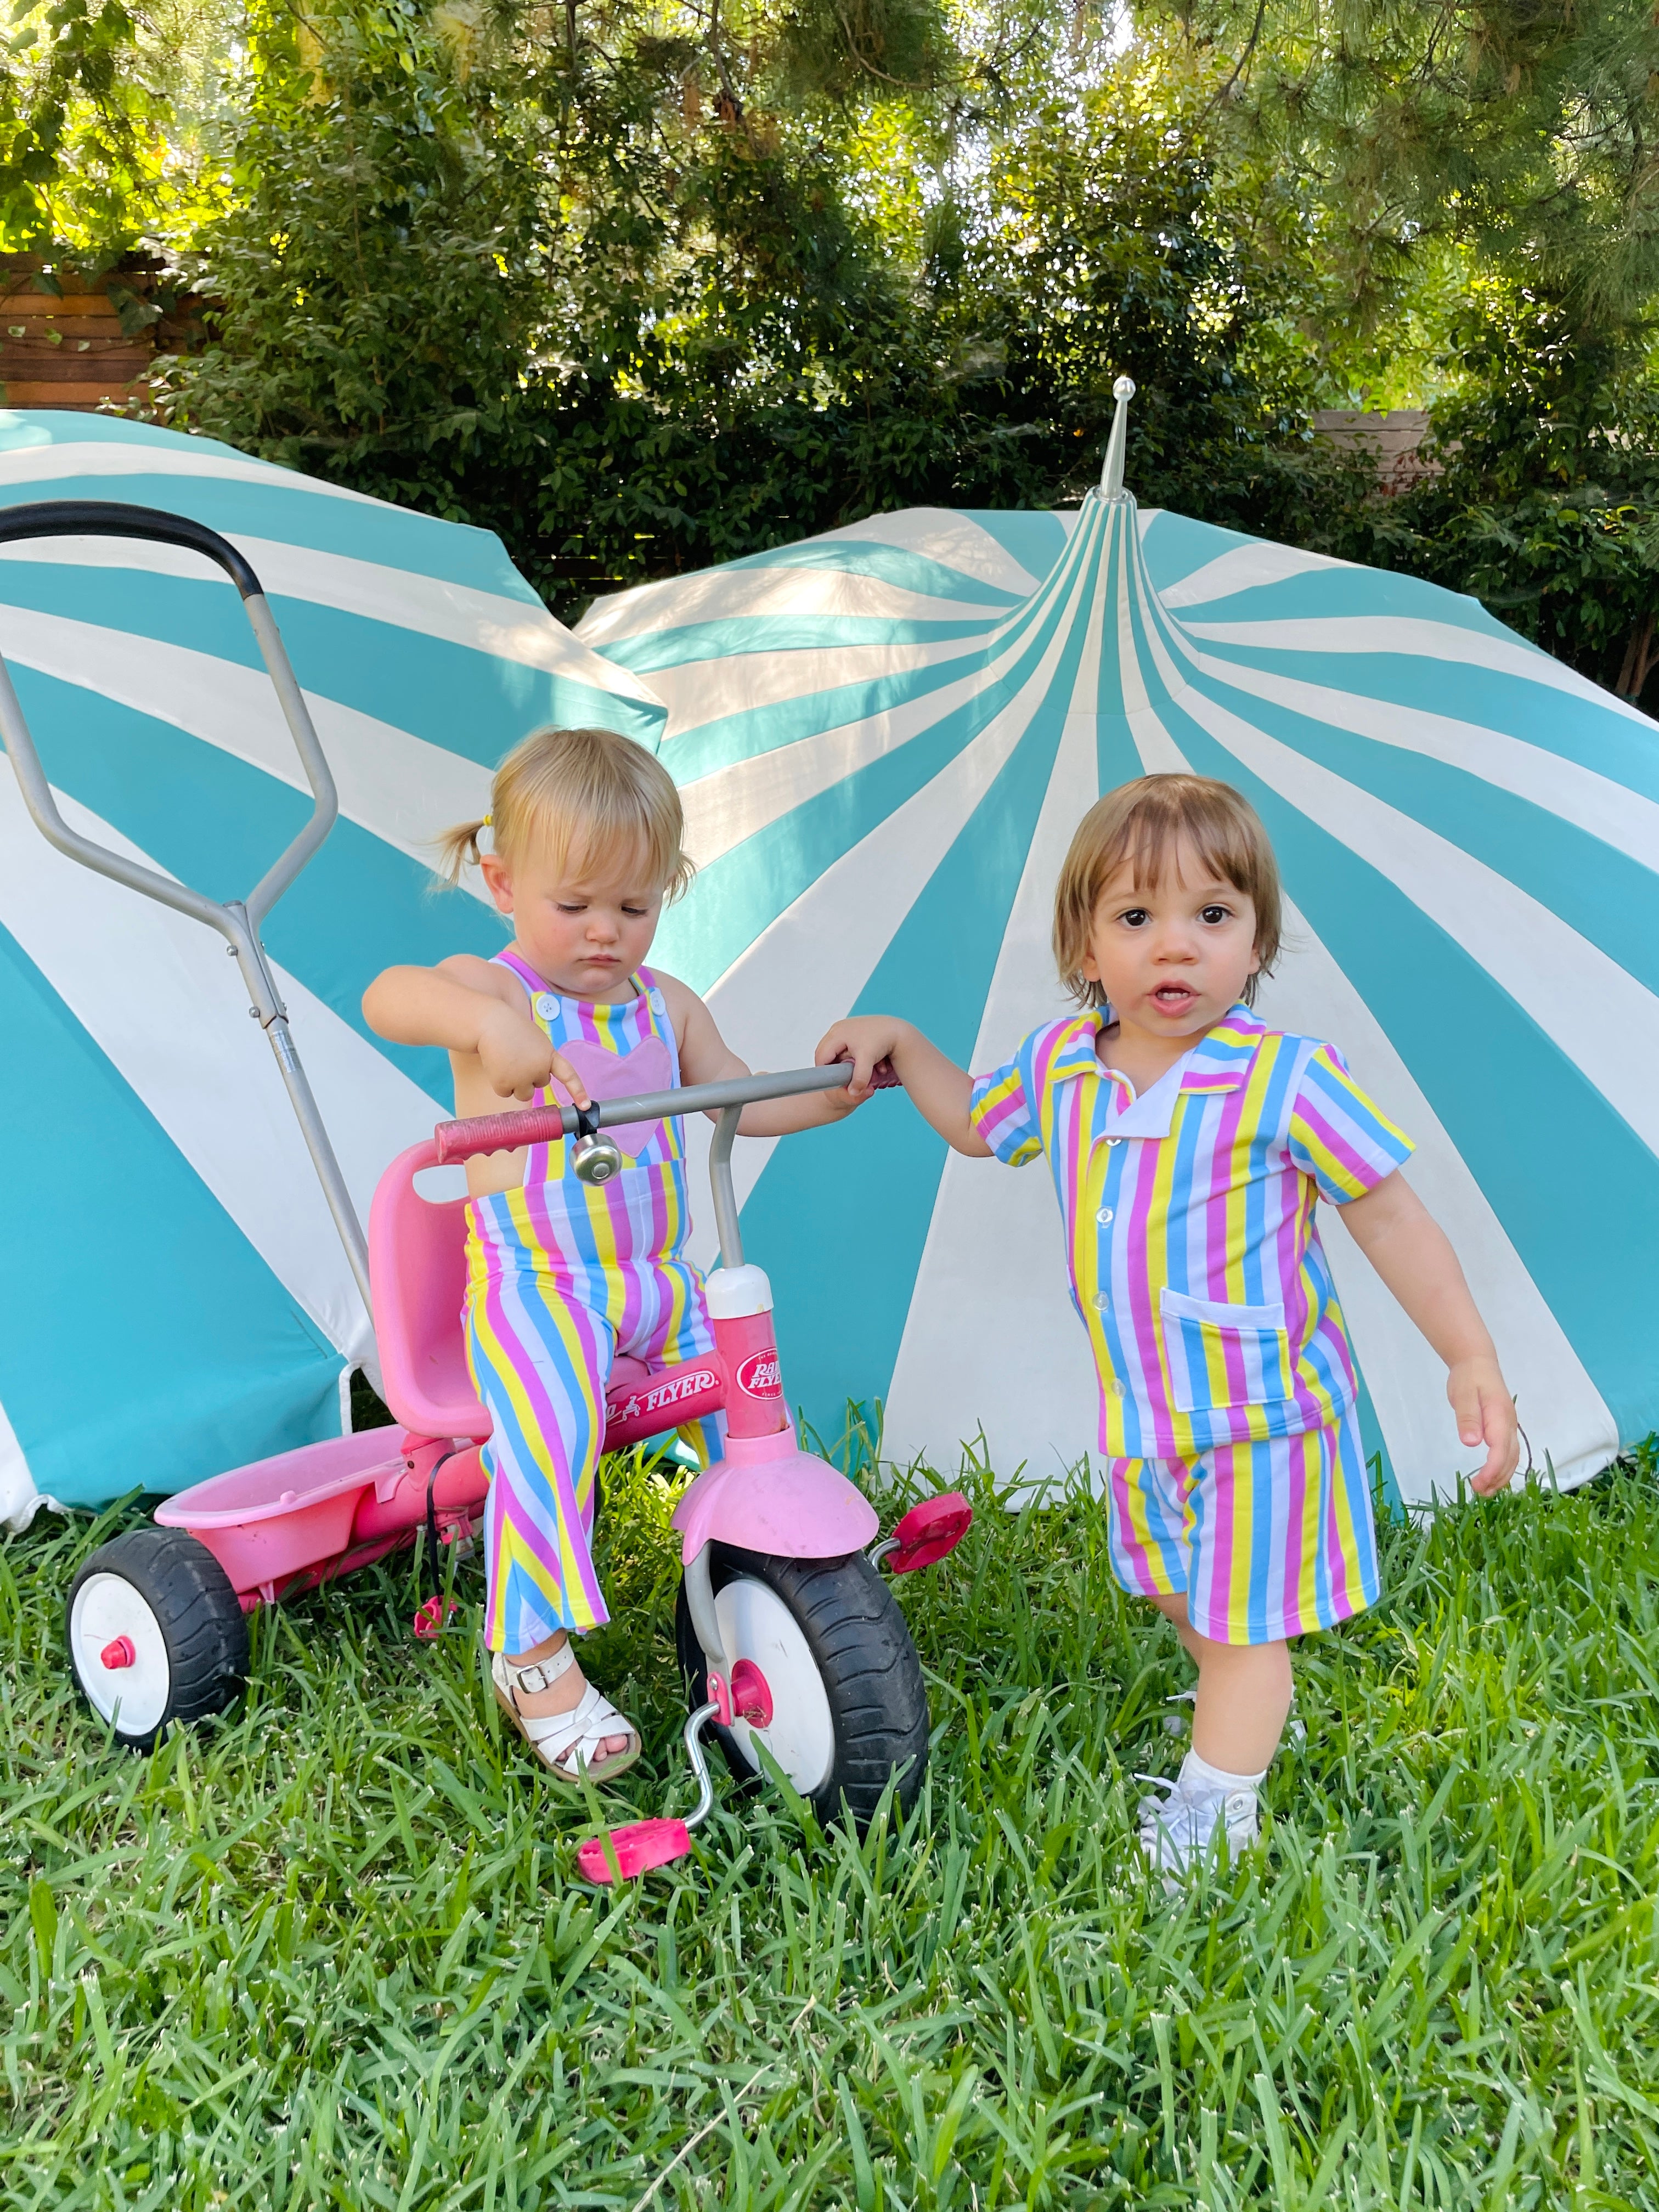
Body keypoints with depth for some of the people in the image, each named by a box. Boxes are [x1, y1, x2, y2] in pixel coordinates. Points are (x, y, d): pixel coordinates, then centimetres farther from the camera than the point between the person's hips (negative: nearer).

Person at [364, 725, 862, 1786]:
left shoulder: (666, 1006, 10)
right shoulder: (496, 989, -9)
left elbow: (739, 1100, 19)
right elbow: (389, 996, -30)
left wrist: (831, 1092, 2)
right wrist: (485, 1021, -50)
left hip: (656, 1275, 6)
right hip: (533, 1281, -6)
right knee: (552, 1431, -28)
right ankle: (539, 1660, -16)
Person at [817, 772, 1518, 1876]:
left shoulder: (1288, 1080, -21)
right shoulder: (1061, 1063, -6)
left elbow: (1394, 1216, -14)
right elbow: (976, 1124, 16)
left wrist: (1471, 1357, -16)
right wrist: (897, 1042, 6)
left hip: (1264, 1409, -6)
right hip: (1141, 1411, 6)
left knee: (1246, 1616, 5)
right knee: (1180, 1593, 25)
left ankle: (1216, 1798, 24)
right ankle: (1252, 1714, 52)